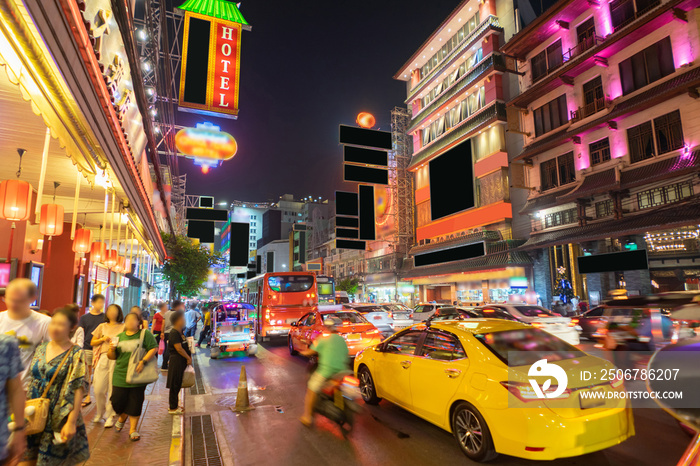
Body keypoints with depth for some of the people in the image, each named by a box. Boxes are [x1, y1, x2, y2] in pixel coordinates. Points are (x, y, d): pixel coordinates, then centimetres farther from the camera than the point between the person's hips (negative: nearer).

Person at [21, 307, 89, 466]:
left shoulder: (76, 354, -13)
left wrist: (71, 422, -19)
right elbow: (31, 381, 14)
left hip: (58, 419, -5)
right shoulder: (41, 349, 4)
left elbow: (78, 389, -16)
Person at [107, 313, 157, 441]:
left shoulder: (145, 334, -2)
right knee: (117, 401, 5)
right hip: (120, 376, 3)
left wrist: (143, 361, -21)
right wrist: (112, 349, -8)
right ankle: (122, 417, 39)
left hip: (137, 376, -3)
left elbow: (154, 348, -10)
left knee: (135, 404, 3)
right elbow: (112, 357, 13)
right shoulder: (119, 336, 10)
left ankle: (133, 429, 19)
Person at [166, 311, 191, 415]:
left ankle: (175, 405, 28)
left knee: (177, 385, 17)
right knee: (175, 385, 1)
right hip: (176, 362, -9)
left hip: (181, 362, 9)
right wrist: (188, 358, -13)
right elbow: (179, 348, -21)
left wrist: (189, 357, 10)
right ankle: (173, 408, 11)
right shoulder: (174, 333, -18)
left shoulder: (180, 332, 11)